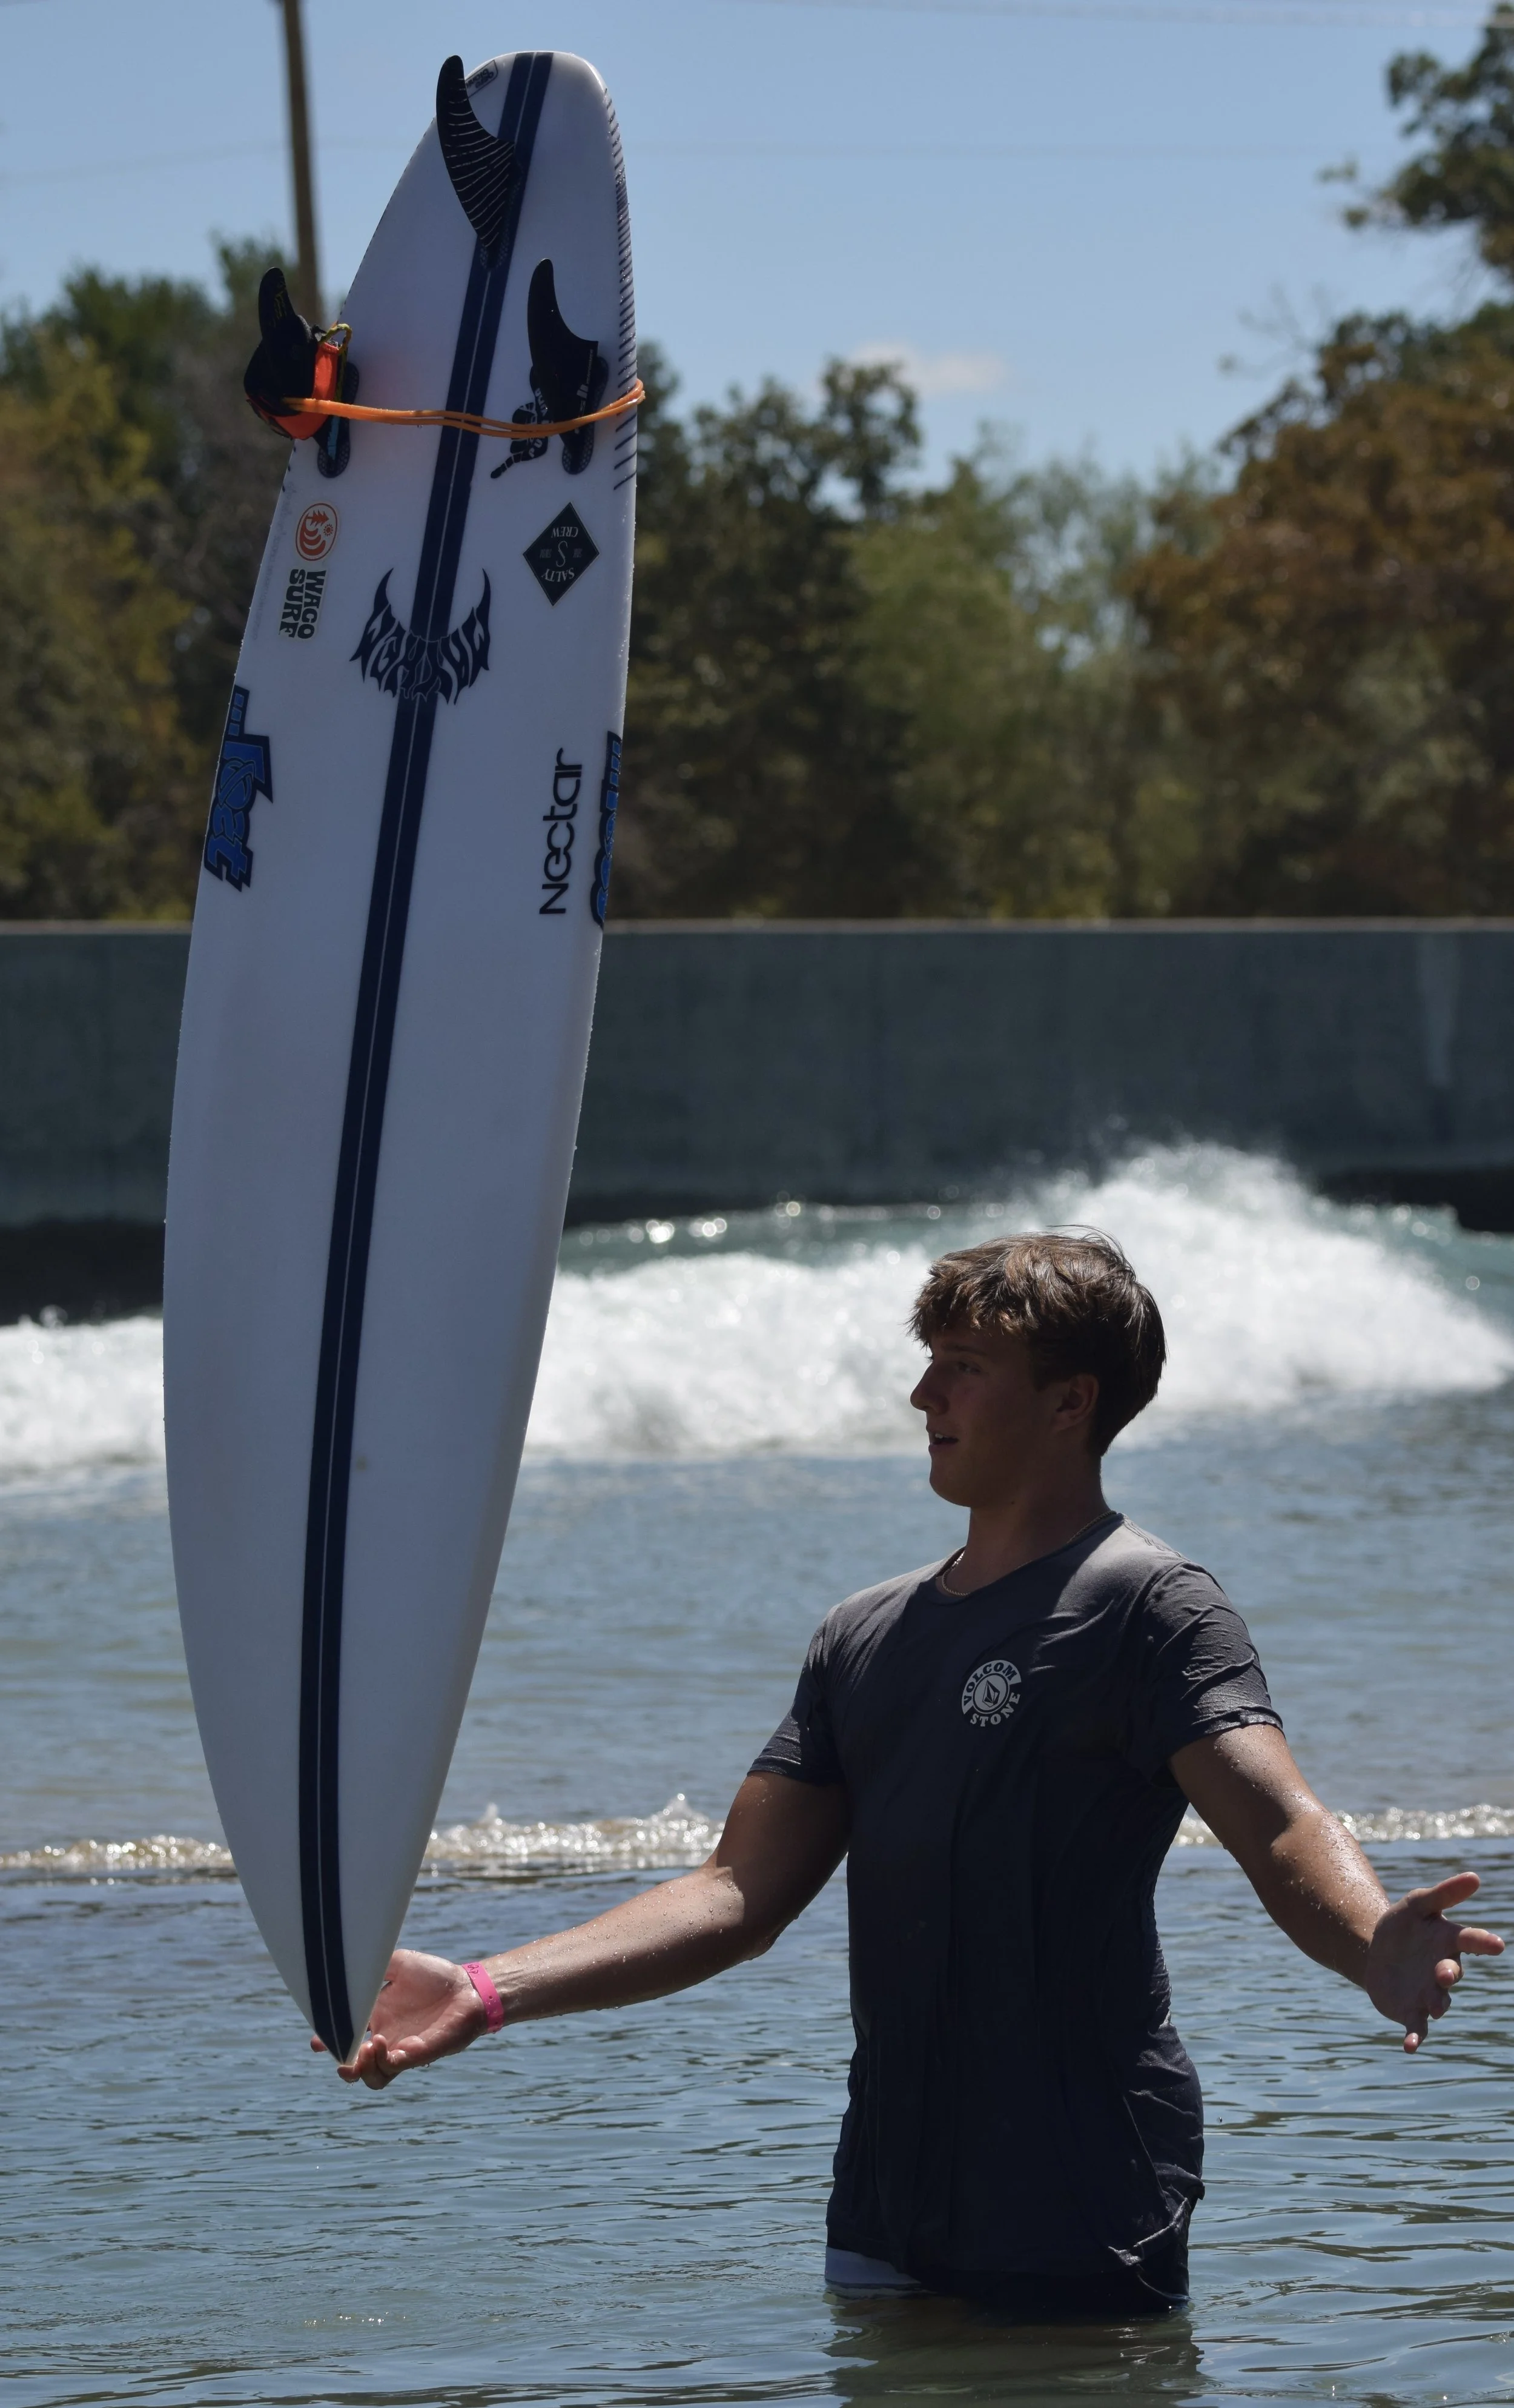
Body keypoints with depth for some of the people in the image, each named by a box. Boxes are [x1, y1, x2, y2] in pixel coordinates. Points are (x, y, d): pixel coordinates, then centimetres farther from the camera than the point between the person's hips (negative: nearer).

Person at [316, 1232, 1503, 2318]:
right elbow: (740, 1898, 13)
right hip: (886, 2225, 7)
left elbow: (1282, 1827, -21)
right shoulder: (869, 1637, 16)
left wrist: (1374, 1948, -44)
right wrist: (487, 1993, 2)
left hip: (1082, 2226, -7)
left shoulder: (1147, 1605, -7)